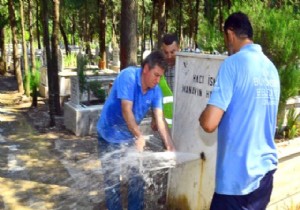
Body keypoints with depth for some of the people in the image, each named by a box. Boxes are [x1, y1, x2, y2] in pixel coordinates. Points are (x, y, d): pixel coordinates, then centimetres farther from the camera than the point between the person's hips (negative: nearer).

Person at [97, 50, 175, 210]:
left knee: (137, 178, 10)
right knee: (112, 180, 5)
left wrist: (170, 145, -21)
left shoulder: (155, 90, -8)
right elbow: (126, 110, -31)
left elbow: (160, 119, -12)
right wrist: (139, 136, -33)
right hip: (110, 136, -5)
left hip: (131, 137, 5)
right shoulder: (128, 76, -25)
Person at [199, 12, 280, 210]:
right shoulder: (271, 68, 7)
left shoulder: (233, 63, -15)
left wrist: (202, 115, 0)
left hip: (239, 177, -7)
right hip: (266, 171, 7)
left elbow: (209, 123, -20)